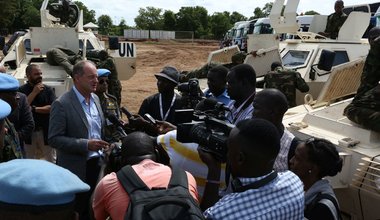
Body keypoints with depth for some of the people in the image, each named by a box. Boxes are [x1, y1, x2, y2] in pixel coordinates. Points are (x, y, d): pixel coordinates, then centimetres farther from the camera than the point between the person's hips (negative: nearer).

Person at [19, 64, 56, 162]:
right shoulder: (21, 90, -3)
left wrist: (34, 109, -14)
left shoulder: (48, 89, -2)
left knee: (51, 161, 9)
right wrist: (34, 92, -17)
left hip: (46, 131, 0)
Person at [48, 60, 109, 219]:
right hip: (76, 168, -6)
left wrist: (102, 144, 5)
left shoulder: (95, 99, 7)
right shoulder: (62, 104, -16)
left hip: (97, 162, 6)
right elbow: (54, 139, -18)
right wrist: (86, 145, -24)